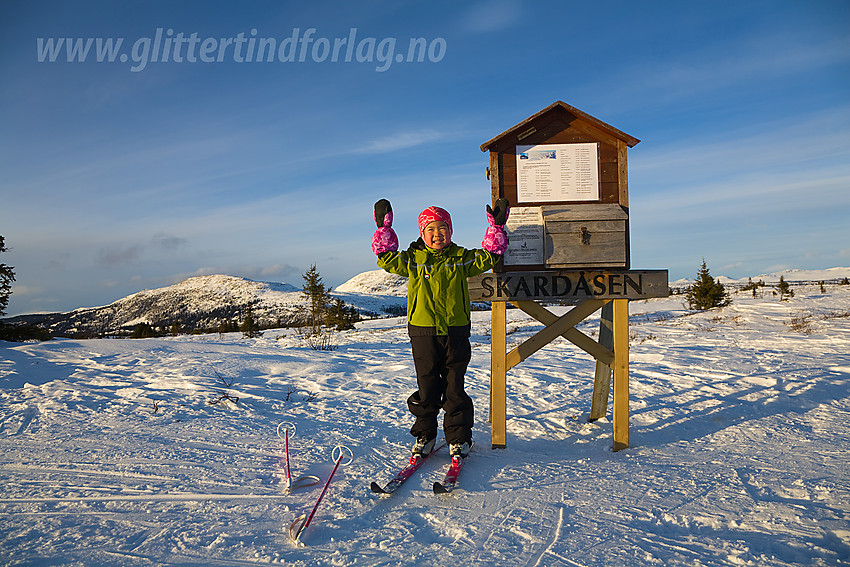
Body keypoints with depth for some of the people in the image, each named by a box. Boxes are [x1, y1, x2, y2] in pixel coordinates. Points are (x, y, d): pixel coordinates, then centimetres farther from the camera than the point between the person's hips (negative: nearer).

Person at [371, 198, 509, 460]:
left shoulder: (462, 259, 6)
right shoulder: (413, 260, 5)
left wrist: (496, 228, 0)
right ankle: (424, 435, 23)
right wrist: (384, 229, 1)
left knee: (454, 388, 6)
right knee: (426, 387, 7)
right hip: (423, 333, 0)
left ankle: (458, 438, 20)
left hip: (456, 332, 0)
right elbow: (387, 259, 5)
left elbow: (488, 258, 6)